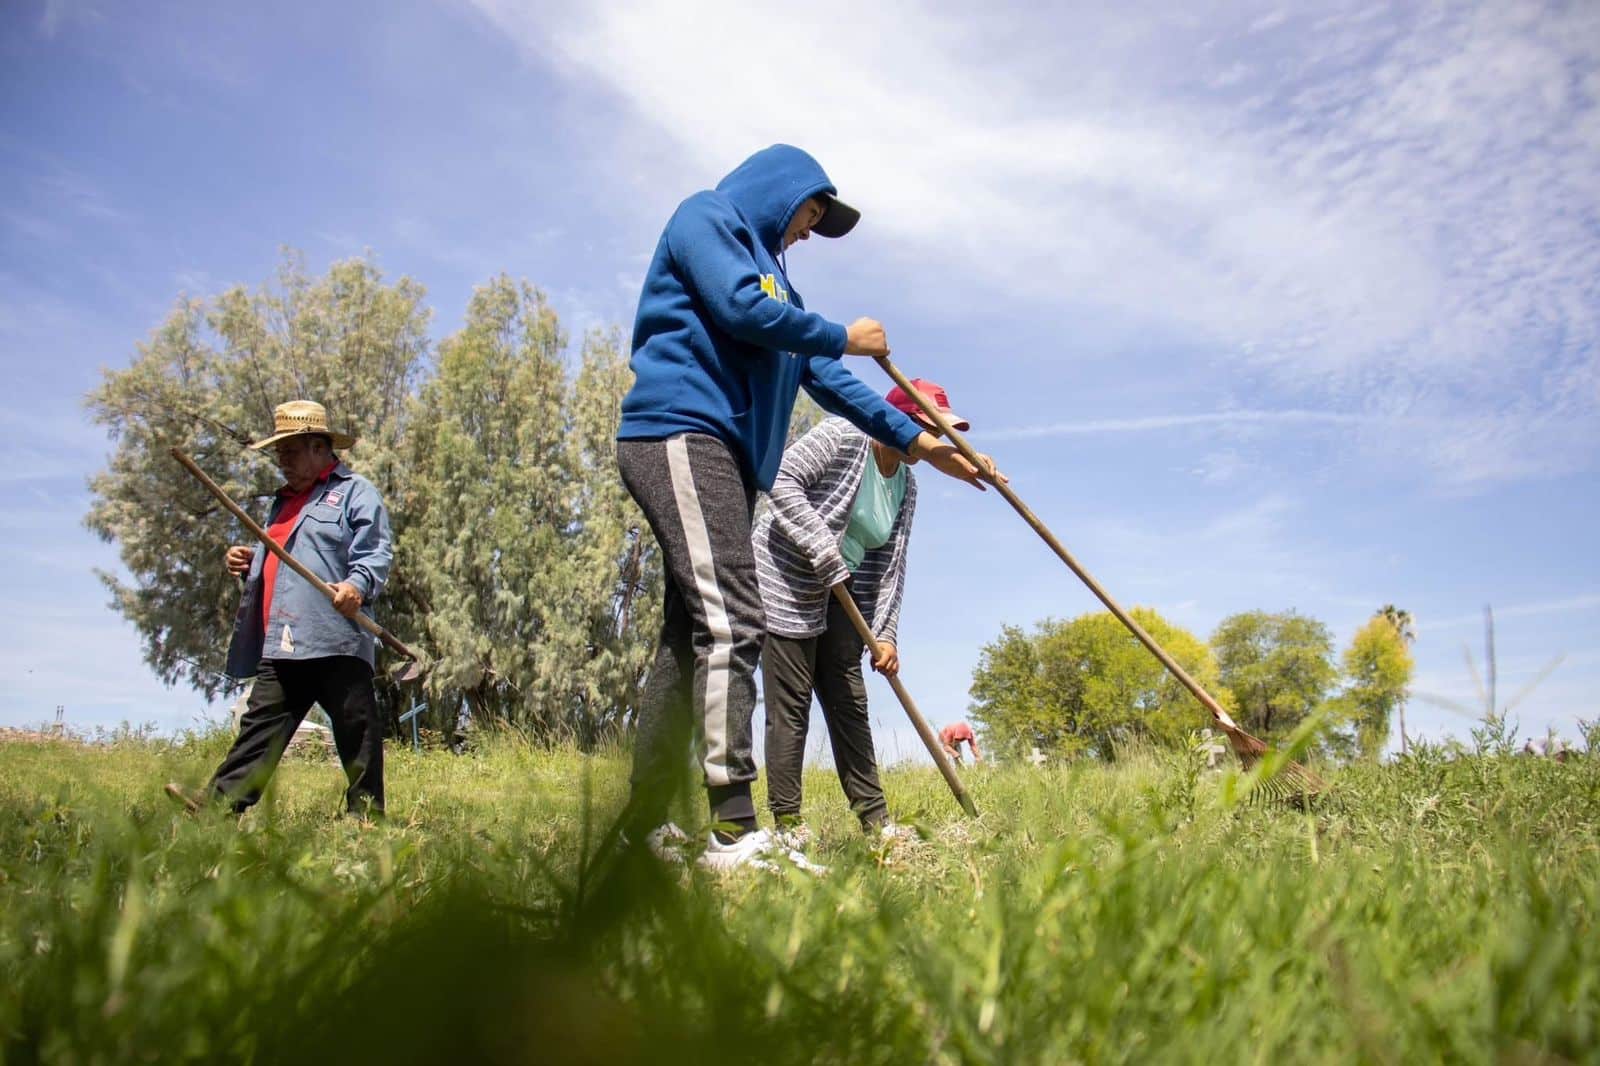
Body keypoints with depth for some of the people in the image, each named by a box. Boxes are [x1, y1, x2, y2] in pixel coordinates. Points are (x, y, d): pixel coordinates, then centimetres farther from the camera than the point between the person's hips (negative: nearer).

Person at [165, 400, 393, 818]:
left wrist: (357, 584, -29)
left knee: (355, 728, -2)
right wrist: (247, 564, 15)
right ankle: (221, 800, 1)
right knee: (262, 723, 3)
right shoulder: (284, 501, 29)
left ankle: (366, 811, 4)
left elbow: (376, 553, -10)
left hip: (336, 641, -7)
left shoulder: (355, 492, 3)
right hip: (280, 644, 8)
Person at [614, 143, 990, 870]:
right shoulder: (706, 217, 8)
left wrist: (916, 440, 25)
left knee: (693, 634, 5)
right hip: (680, 434, -9)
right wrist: (844, 336, 2)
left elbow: (823, 377, 28)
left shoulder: (773, 275, 30)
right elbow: (739, 308, -11)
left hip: (723, 454, 9)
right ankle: (734, 831, -25)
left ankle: (640, 826, 11)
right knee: (731, 622, -21)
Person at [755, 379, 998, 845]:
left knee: (849, 700, 6)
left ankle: (875, 819, 10)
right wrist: (824, 551, -25)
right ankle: (787, 822, -3)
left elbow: (891, 567, 7)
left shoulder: (907, 486, 9)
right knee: (790, 702, -9)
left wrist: (885, 634, -2)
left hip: (839, 592, 8)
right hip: (785, 578, -8)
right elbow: (782, 480, -21)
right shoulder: (842, 437, -13)